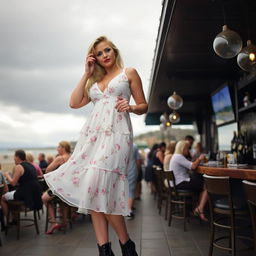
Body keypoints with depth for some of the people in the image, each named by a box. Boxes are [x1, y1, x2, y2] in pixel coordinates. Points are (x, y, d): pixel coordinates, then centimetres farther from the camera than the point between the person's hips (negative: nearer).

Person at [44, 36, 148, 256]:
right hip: (92, 133, 5)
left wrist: (130, 107, -11)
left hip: (116, 133, -5)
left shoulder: (129, 73, 13)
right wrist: (86, 74, 14)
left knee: (99, 187, -19)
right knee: (92, 189, -5)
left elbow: (143, 106, 11)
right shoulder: (94, 80, 24)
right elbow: (74, 103, 12)